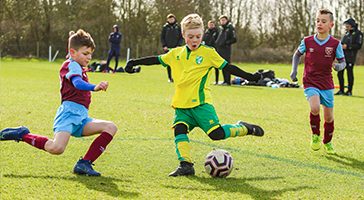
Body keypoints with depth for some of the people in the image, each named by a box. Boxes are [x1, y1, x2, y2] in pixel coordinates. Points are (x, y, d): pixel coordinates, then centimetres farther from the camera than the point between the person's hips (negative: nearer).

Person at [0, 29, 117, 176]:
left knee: (111, 128, -6)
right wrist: (94, 87, -42)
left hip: (80, 118, 10)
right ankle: (23, 135, -3)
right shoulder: (73, 65, -3)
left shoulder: (76, 67, 28)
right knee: (56, 148, -30)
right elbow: (77, 83, -25)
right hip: (69, 112, -10)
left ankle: (84, 164, -15)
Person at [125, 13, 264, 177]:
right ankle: (185, 165, -20)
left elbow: (227, 67, 4)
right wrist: (134, 63, 17)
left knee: (216, 133, -14)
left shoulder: (208, 53, 1)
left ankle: (243, 128, 10)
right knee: (179, 130, -18)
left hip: (201, 103, -4)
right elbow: (157, 60, 19)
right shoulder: (176, 53, 12)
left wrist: (249, 76, 1)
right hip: (181, 105, 4)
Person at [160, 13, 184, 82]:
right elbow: (162, 37, 7)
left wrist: (179, 45, -6)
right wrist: (164, 46, -6)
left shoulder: (178, 27, 5)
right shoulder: (165, 27, 5)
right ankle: (170, 77, 5)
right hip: (168, 48, 0)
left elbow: (181, 37, 7)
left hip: (176, 48, 0)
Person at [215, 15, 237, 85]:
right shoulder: (220, 28, 18)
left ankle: (228, 81, -7)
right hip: (219, 49, 7)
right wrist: (216, 43, 10)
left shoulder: (230, 28, -3)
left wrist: (226, 42, -13)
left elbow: (234, 39, -6)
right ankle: (225, 81, 13)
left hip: (226, 49, -7)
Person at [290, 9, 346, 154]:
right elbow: (297, 55, 15)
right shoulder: (307, 41, -2)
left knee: (329, 117, 6)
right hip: (310, 83, -1)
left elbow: (343, 61, 5)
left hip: (327, 85, 1)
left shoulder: (335, 44, -4)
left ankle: (327, 142, 33)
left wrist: (339, 66, -18)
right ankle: (315, 135, 0)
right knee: (315, 108, -27)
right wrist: (294, 70, 2)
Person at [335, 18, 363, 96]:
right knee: (340, 73, 5)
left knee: (349, 73, -5)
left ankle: (349, 91, 1)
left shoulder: (358, 33, -2)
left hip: (350, 58, -7)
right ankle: (341, 90, 13)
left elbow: (359, 45, -10)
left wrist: (347, 47, -16)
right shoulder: (346, 34, 21)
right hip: (342, 57, 7)